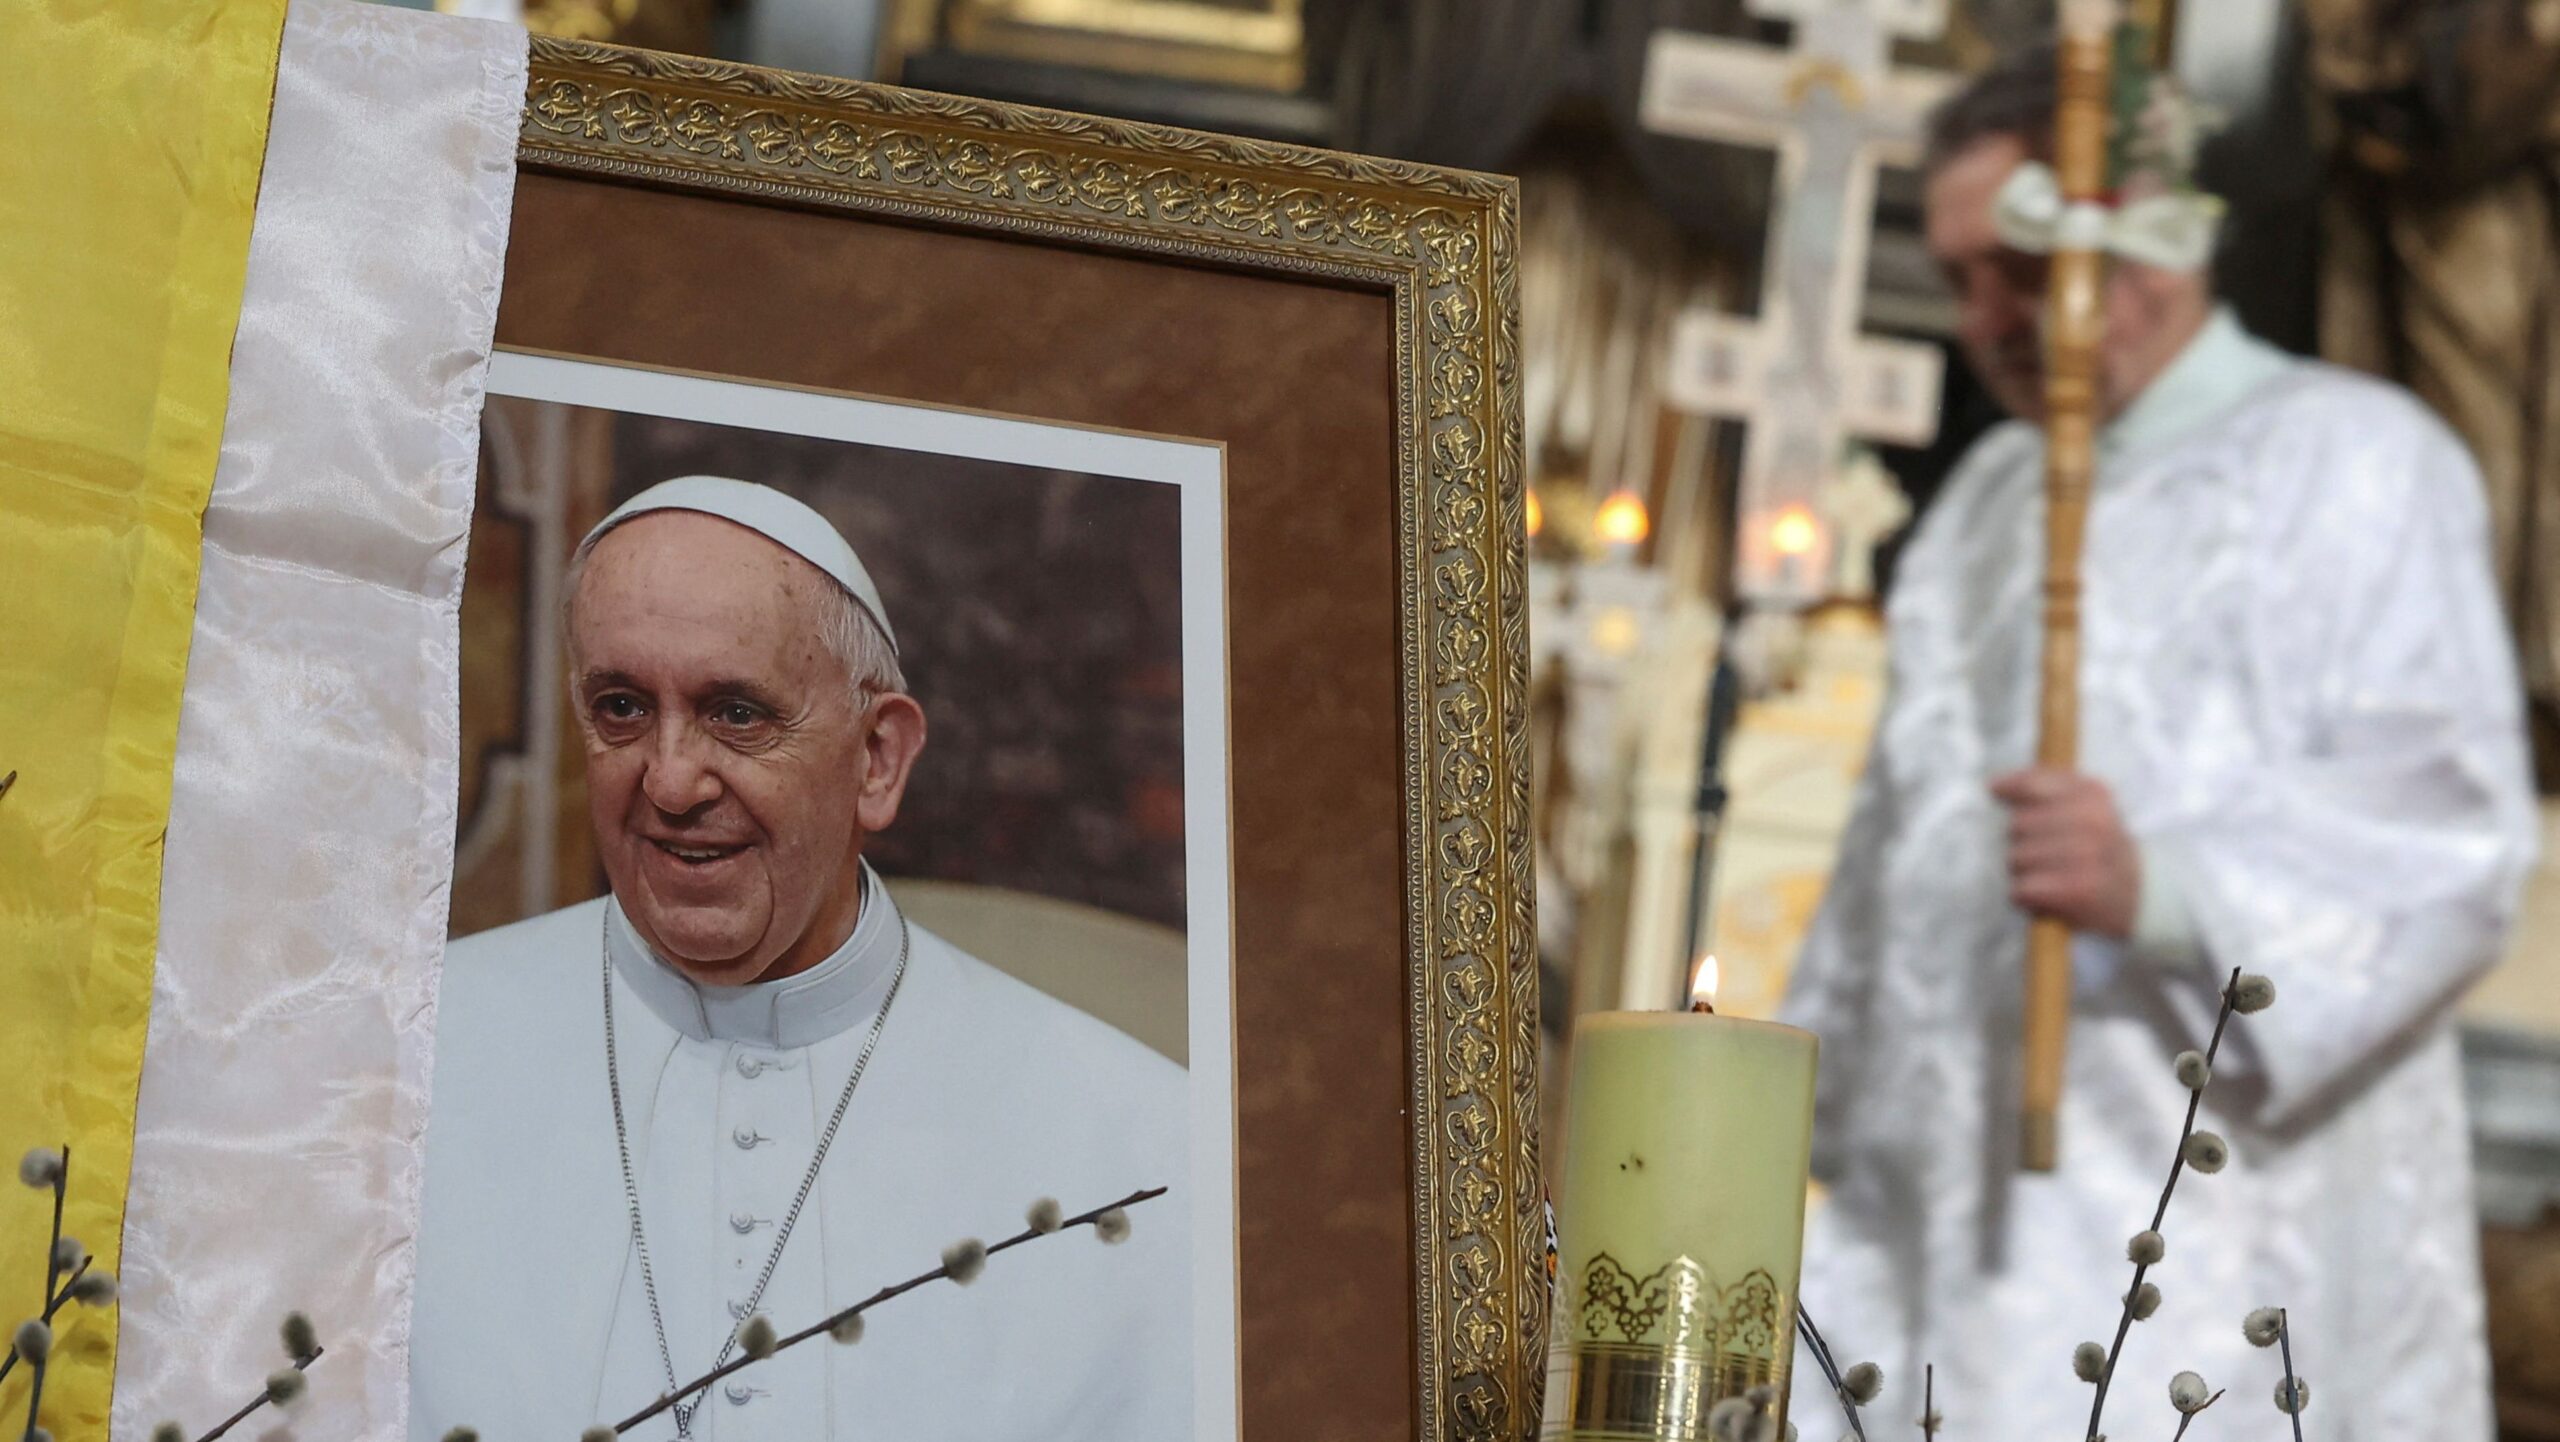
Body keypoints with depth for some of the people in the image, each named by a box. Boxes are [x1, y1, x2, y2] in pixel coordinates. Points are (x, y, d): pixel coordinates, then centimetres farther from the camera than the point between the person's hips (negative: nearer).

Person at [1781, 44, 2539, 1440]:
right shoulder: (1993, 495, 21)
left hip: (2202, 1209, -7)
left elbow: (2446, 826, -13)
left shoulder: (2347, 462, -1)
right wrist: (1808, 1115, 24)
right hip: (1949, 1221, 7)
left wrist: (2160, 886, -29)